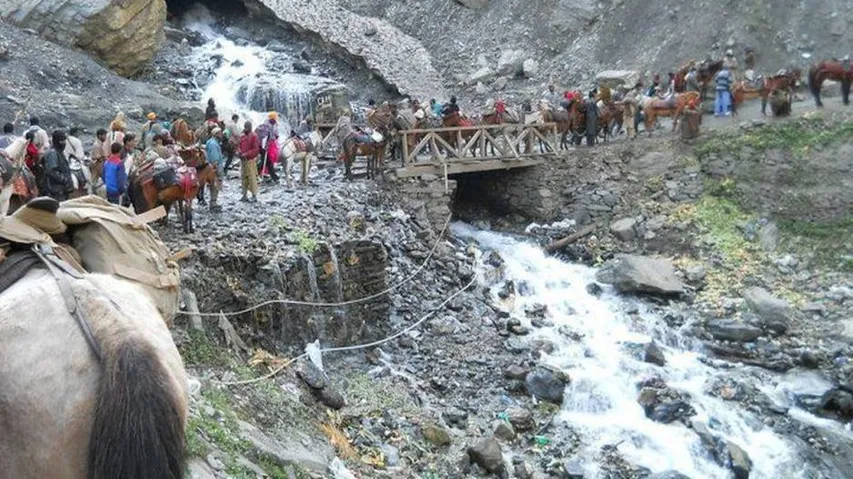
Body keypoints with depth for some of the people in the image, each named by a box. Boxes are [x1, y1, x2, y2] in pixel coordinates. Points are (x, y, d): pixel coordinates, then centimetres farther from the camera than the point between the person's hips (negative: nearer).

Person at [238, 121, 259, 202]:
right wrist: (239, 152, -2)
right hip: (243, 160, 7)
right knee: (243, 177, 10)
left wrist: (246, 154, -17)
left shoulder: (254, 136, -9)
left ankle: (254, 196, -2)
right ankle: (244, 195, 18)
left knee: (252, 177, -7)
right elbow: (239, 146, 19)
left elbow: (256, 149, -13)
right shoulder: (243, 136, 11)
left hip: (250, 160, -7)